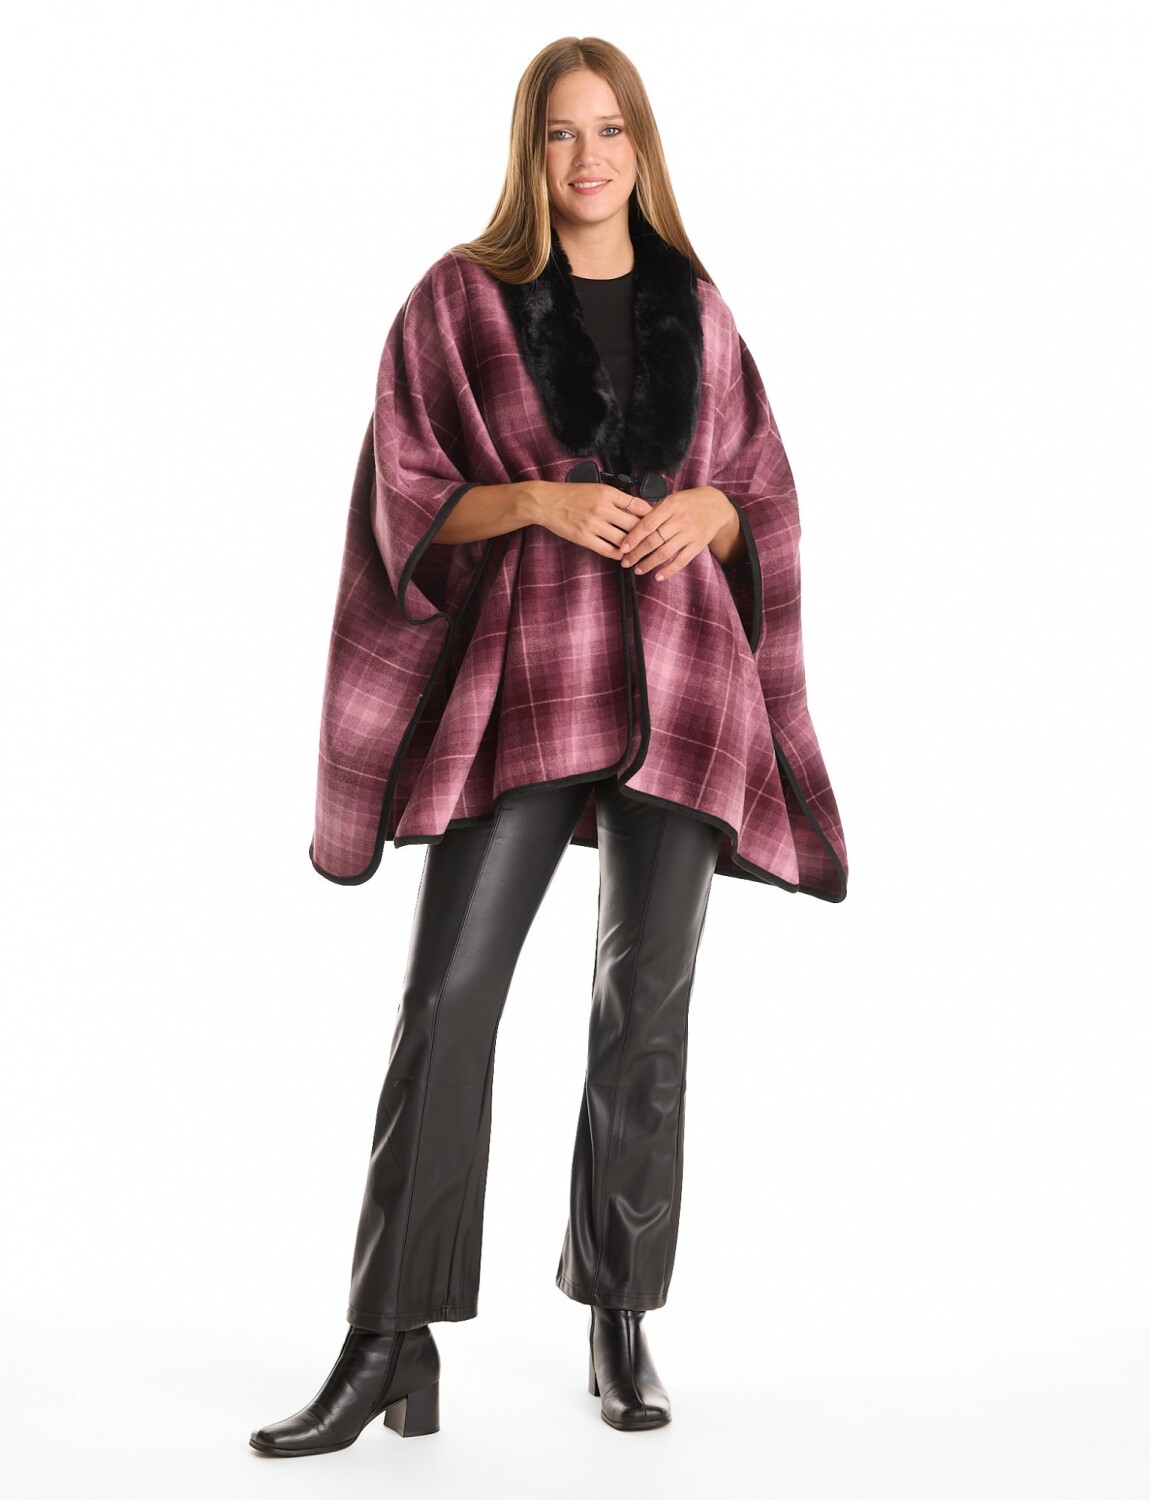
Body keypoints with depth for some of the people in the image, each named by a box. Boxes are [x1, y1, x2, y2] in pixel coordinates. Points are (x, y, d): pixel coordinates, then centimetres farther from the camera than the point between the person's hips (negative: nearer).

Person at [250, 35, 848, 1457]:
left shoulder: (694, 308, 13)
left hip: (678, 677, 3)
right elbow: (408, 498, 1)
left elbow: (764, 494, 15)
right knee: (447, 1000, -9)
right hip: (521, 674, -2)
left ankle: (620, 1324, 18)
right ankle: (390, 1345, -3)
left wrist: (706, 507, -8)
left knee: (646, 1007, 4)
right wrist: (541, 501, -15)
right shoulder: (459, 299, 5)